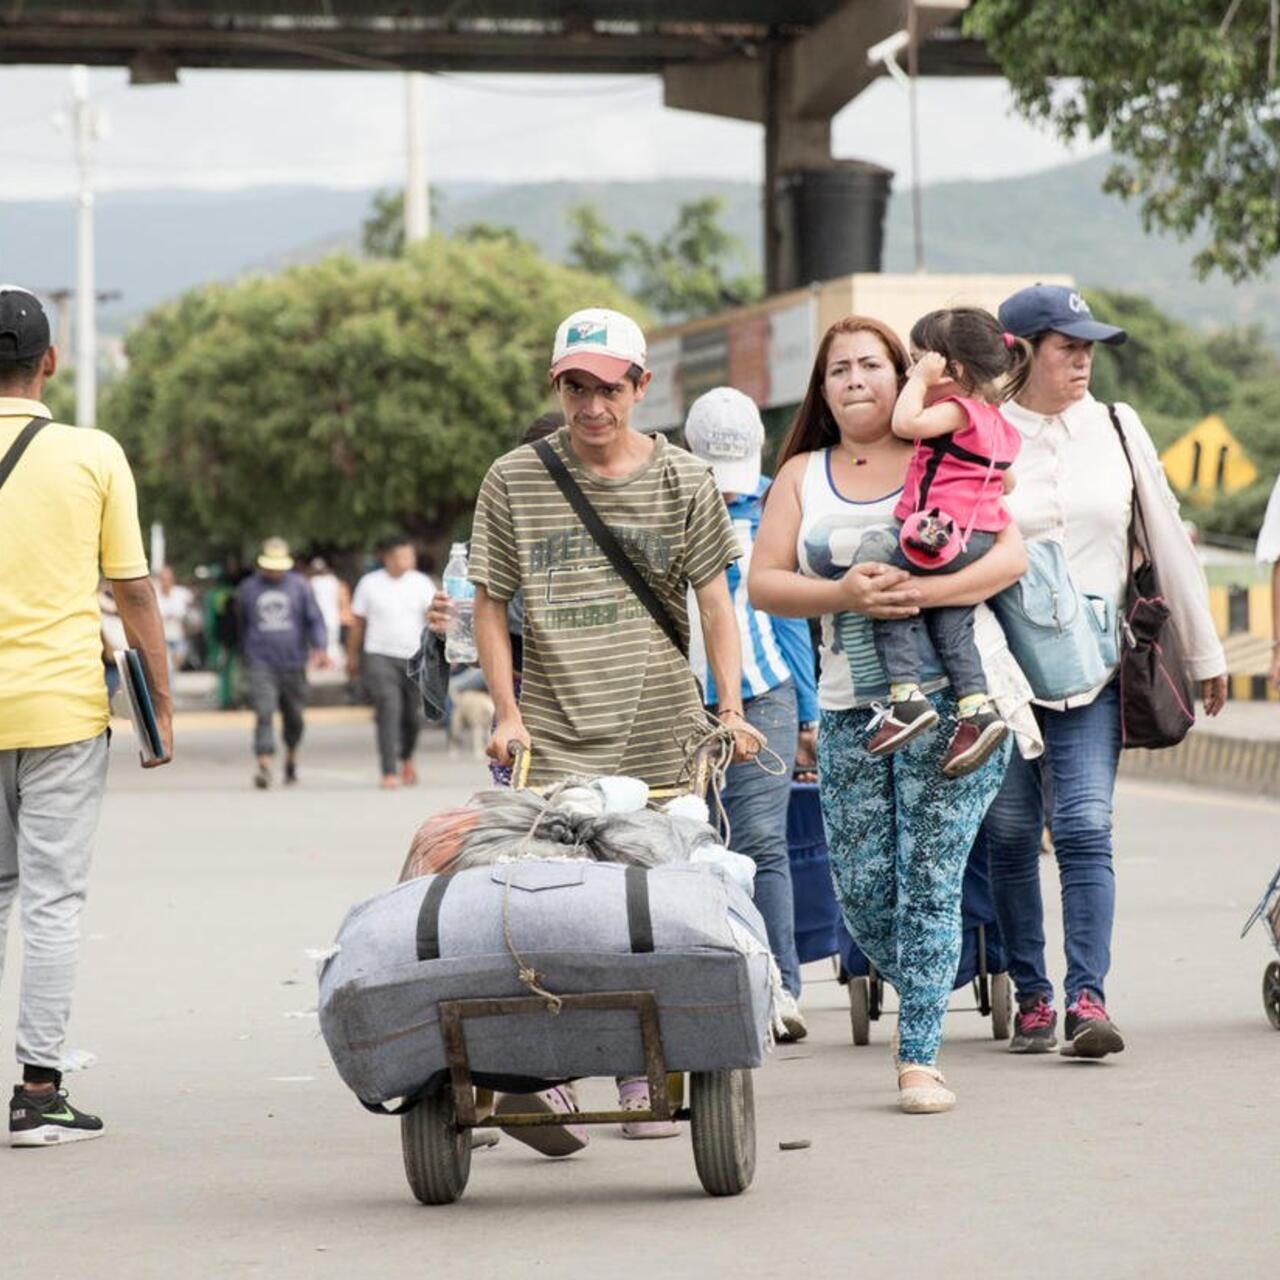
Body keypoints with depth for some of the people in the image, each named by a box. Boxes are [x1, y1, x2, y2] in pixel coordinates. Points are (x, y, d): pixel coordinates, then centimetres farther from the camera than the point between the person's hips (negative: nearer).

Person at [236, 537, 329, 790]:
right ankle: (264, 766, -24)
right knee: (264, 714, -17)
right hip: (262, 664, -1)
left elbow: (315, 619, 1)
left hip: (293, 663, 1)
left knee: (295, 717, 10)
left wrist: (319, 647, -15)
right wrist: (247, 656, 24)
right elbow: (242, 626, 20)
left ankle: (291, 758, 35)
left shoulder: (299, 586, 5)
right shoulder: (248, 589, 7)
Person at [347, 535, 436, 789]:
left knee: (413, 715, 9)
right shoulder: (370, 584, 3)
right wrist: (352, 657, 12)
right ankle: (389, 773, -16)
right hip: (379, 656, -2)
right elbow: (357, 623, 10)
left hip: (415, 657, 2)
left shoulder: (422, 583, 3)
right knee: (389, 710, -15)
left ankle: (406, 757, 39)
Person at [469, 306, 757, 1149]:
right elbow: (491, 607, 9)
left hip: (662, 732, 1)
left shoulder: (681, 480, 7)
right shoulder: (514, 480, 6)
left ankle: (642, 1077, 15)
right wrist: (508, 715, 0)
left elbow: (715, 604, 5)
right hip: (556, 736, -1)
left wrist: (731, 709, -6)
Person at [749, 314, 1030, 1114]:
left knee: (930, 877, -9)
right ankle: (927, 998, 26)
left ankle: (920, 1057, -5)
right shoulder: (802, 476, 13)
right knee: (861, 889, 0)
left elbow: (1010, 555, -6)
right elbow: (764, 582, 4)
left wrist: (922, 592, -19)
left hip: (953, 691, -3)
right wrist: (842, 595, -15)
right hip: (851, 706, 3)